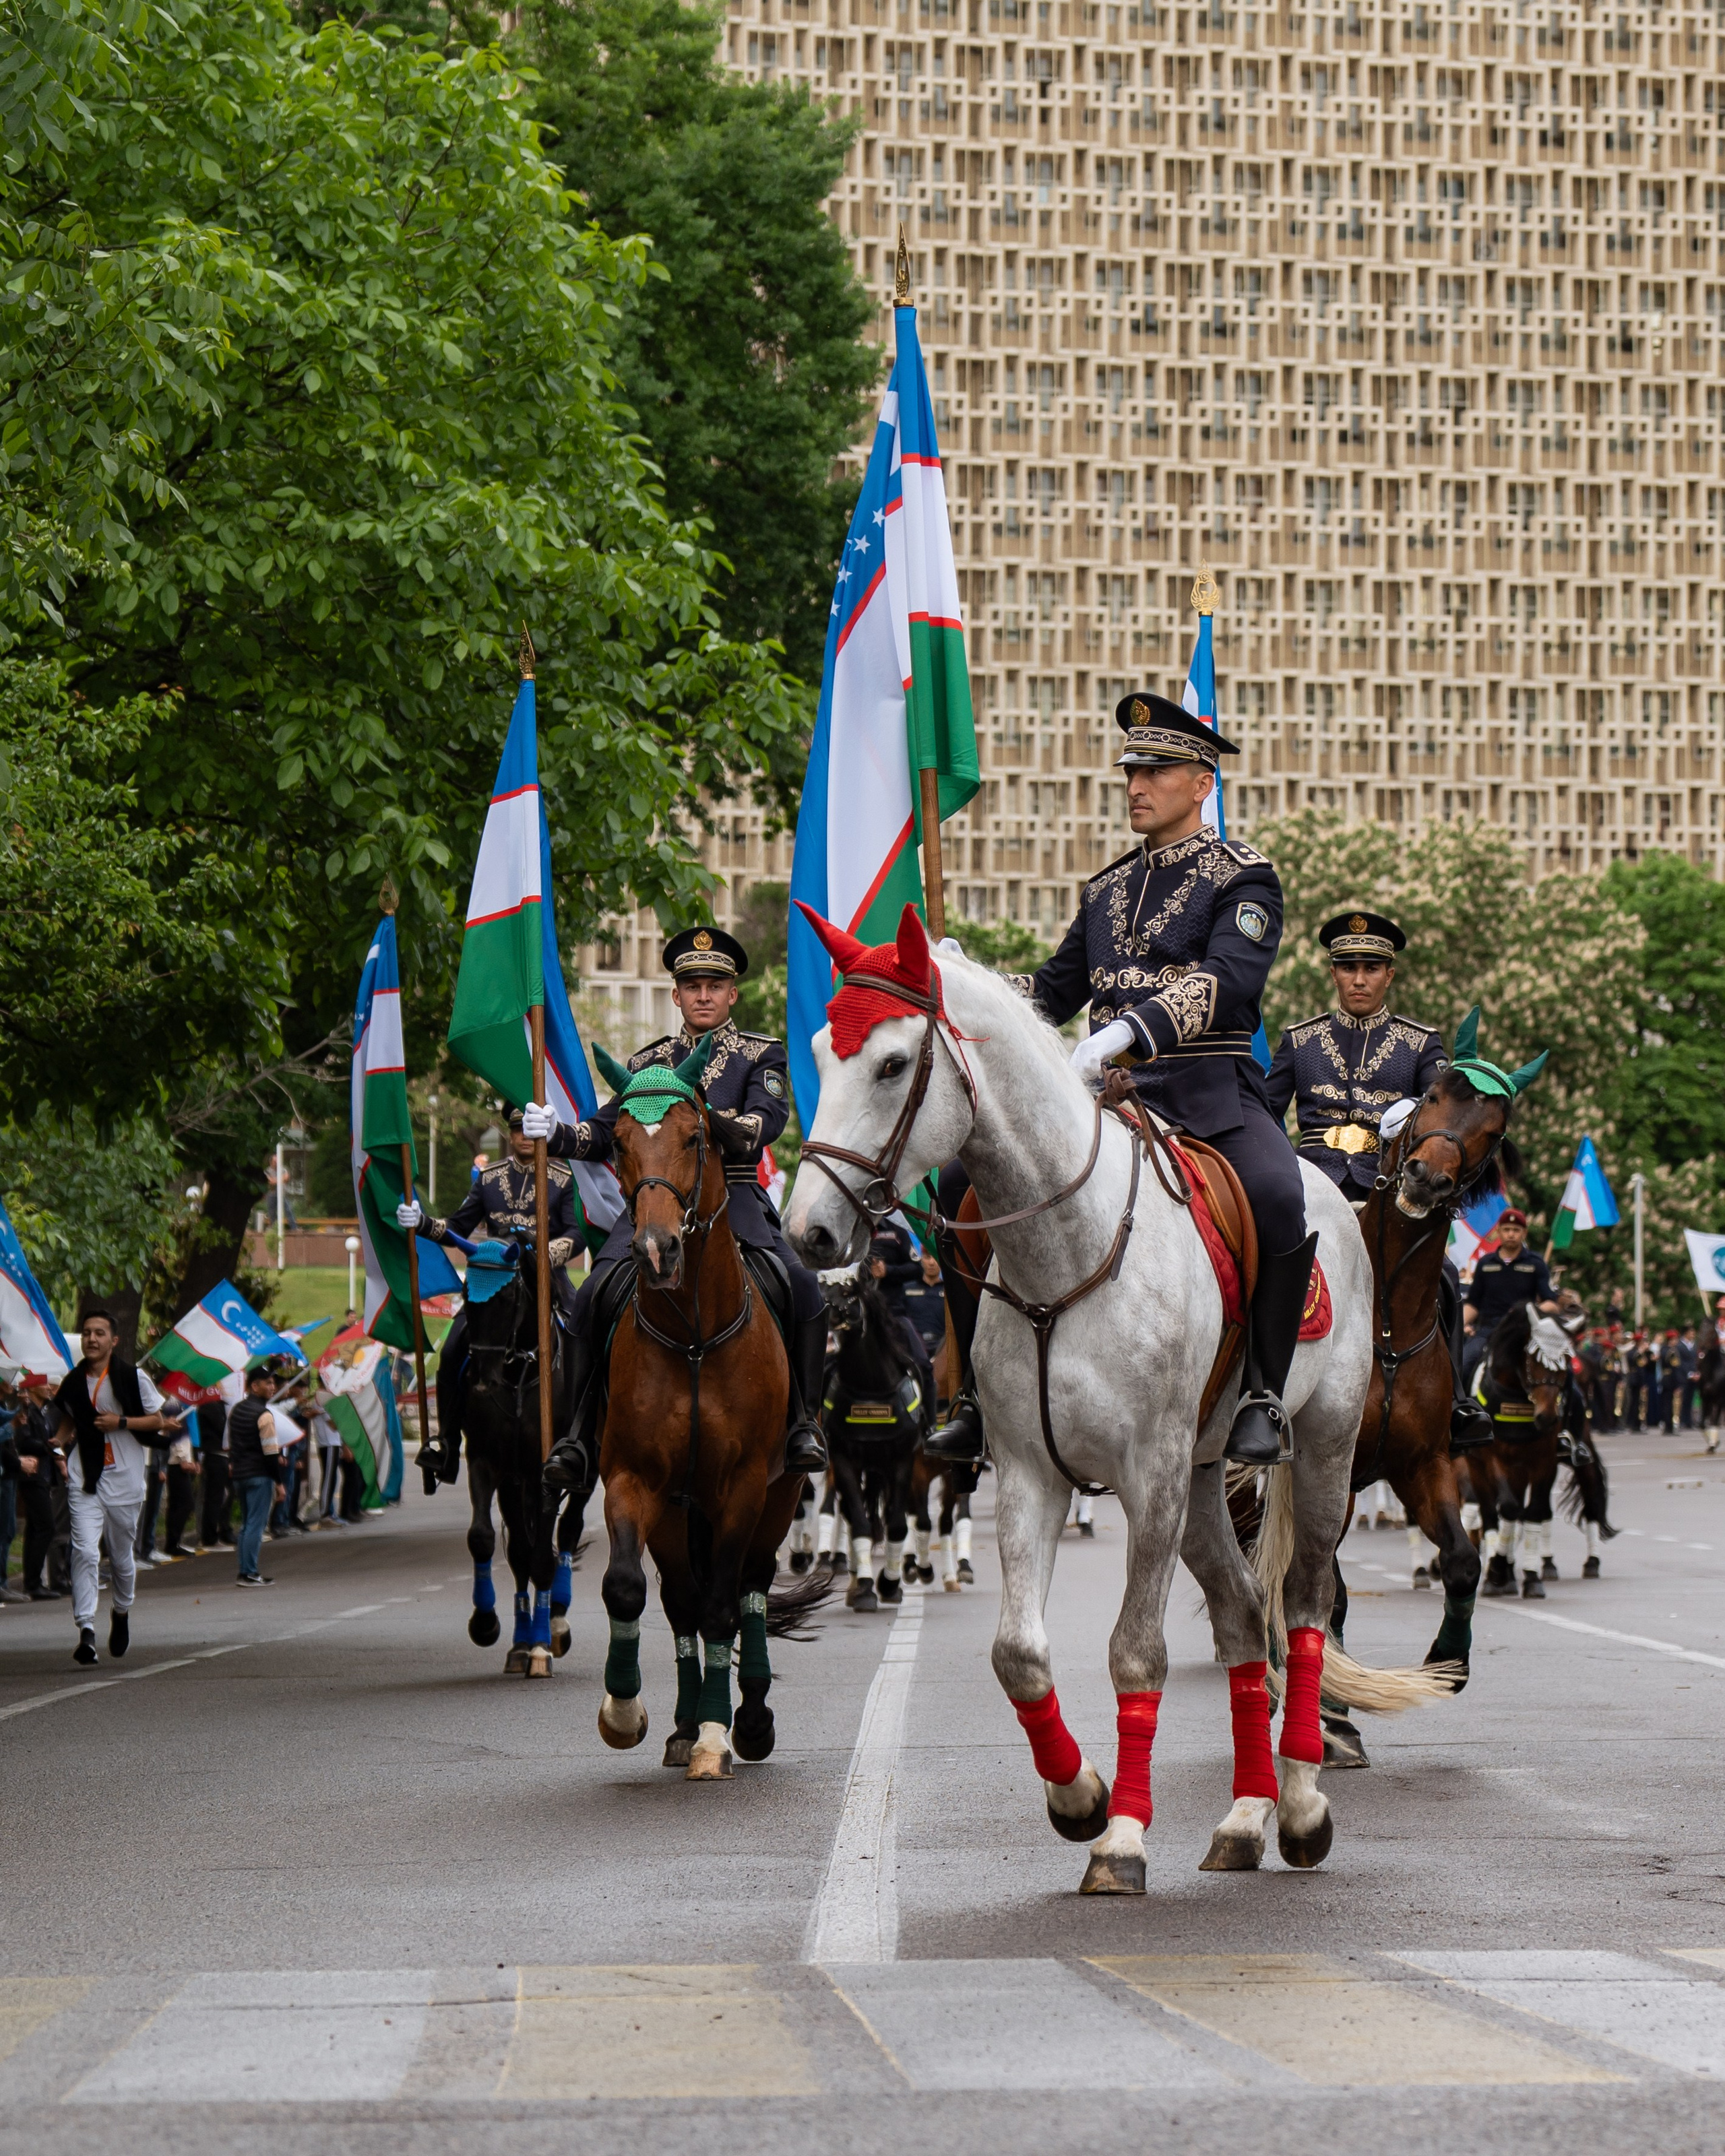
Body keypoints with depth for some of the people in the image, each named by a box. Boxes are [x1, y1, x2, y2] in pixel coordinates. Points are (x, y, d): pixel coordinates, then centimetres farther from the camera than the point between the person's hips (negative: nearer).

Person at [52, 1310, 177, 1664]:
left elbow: (158, 1420, -3)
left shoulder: (133, 1377, -4)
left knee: (122, 1554, 11)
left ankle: (122, 1612, 40)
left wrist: (120, 1422, -15)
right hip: (84, 1479, 1)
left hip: (124, 1479, -1)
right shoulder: (72, 1383, 7)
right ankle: (86, 1631, -21)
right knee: (85, 1551, -15)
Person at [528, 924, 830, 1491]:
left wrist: (720, 1125, -31)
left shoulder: (762, 1055, 9)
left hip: (735, 1203, -2)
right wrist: (555, 1134, -6)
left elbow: (770, 1119, -10)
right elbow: (605, 1133, 15)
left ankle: (802, 1423, -10)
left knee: (804, 1291, -25)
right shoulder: (649, 1062, 19)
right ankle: (580, 1433, -11)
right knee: (593, 1296, -20)